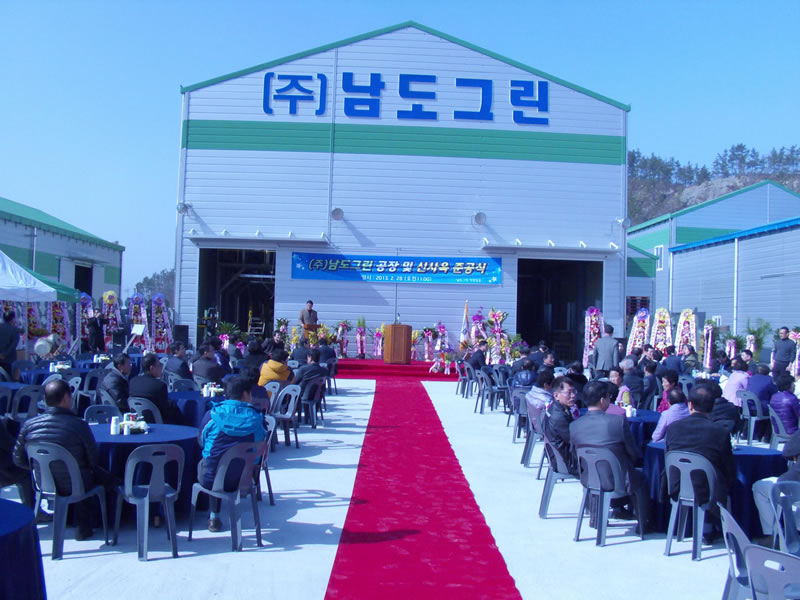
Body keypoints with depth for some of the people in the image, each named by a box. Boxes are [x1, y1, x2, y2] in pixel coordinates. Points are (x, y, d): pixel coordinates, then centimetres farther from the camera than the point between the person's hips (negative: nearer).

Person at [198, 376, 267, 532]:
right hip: (243, 480, 1)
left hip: (210, 478, -1)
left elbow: (201, 442, 7)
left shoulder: (212, 414, -7)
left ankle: (214, 516, 32)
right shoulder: (257, 418, -6)